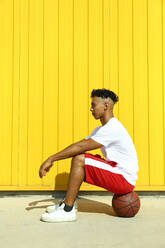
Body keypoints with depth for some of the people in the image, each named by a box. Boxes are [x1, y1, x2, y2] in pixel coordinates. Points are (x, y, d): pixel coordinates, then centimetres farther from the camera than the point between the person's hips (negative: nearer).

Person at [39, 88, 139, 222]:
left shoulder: (113, 128, -18)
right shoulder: (102, 128, 15)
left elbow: (81, 147, -23)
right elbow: (79, 144, 12)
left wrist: (51, 159, -19)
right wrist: (52, 159, 3)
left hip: (125, 179, -10)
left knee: (79, 160, -20)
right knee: (78, 156, 10)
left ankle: (67, 210, -16)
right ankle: (69, 203, 9)